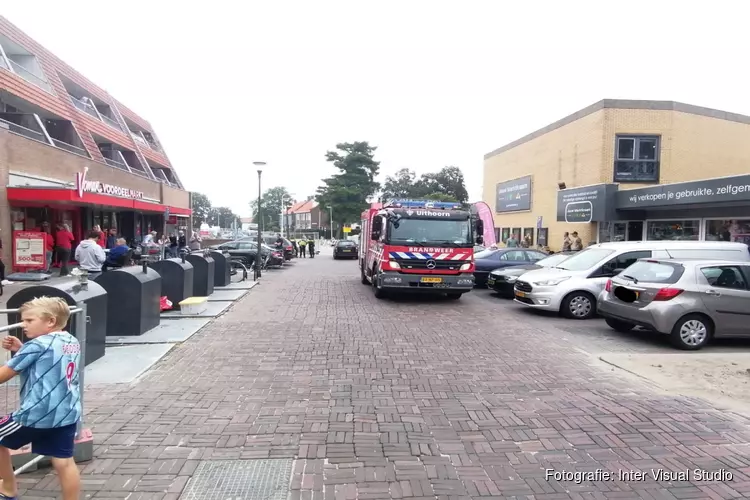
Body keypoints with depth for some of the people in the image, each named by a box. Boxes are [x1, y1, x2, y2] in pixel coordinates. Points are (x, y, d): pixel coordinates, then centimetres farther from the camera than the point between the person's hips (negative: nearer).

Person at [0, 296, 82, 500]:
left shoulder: (37, 345, -12)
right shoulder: (72, 343, 9)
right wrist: (21, 350, 14)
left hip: (35, 414, -7)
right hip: (67, 415, 7)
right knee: (64, 462, 10)